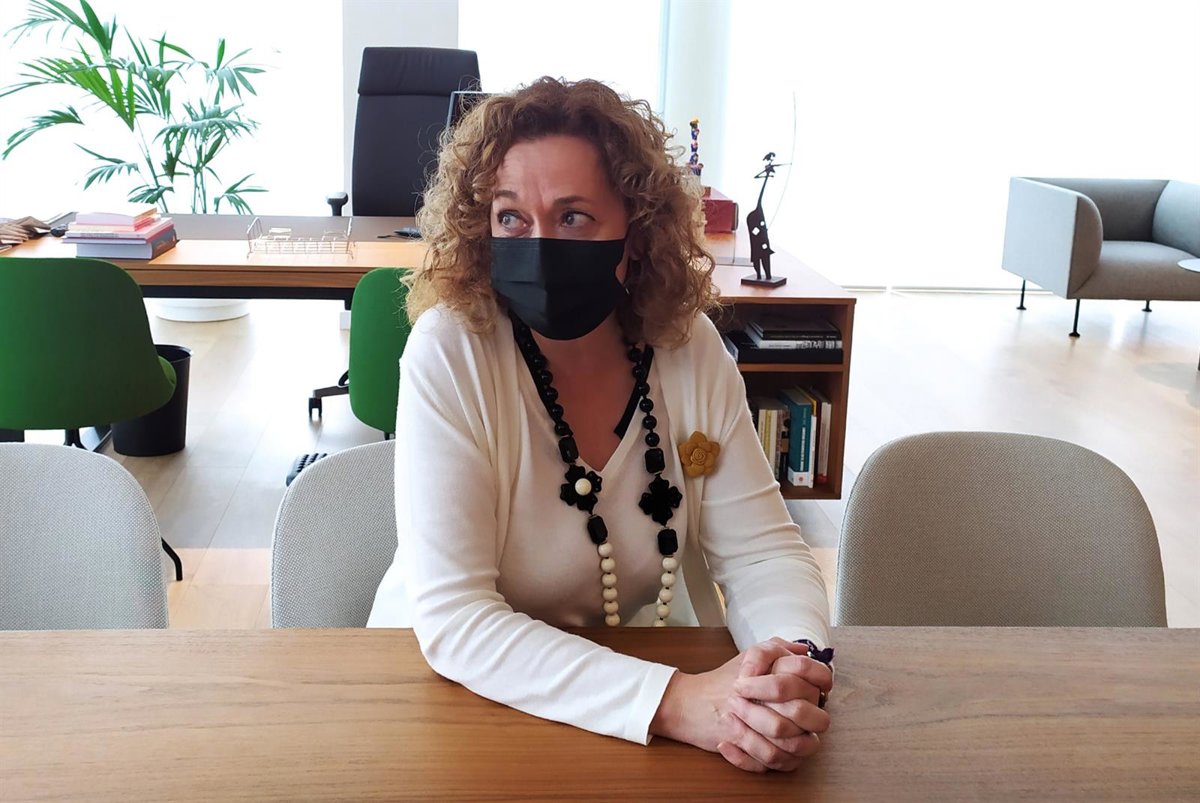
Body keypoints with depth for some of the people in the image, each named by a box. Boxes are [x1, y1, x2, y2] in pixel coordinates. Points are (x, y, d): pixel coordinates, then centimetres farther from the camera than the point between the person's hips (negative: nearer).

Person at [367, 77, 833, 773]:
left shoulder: (689, 349, -7)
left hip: (649, 663, 4)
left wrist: (797, 671, -25)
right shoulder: (449, 356, -18)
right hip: (458, 686, -3)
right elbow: (453, 617, -23)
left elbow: (762, 552, -4)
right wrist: (676, 702, -32)